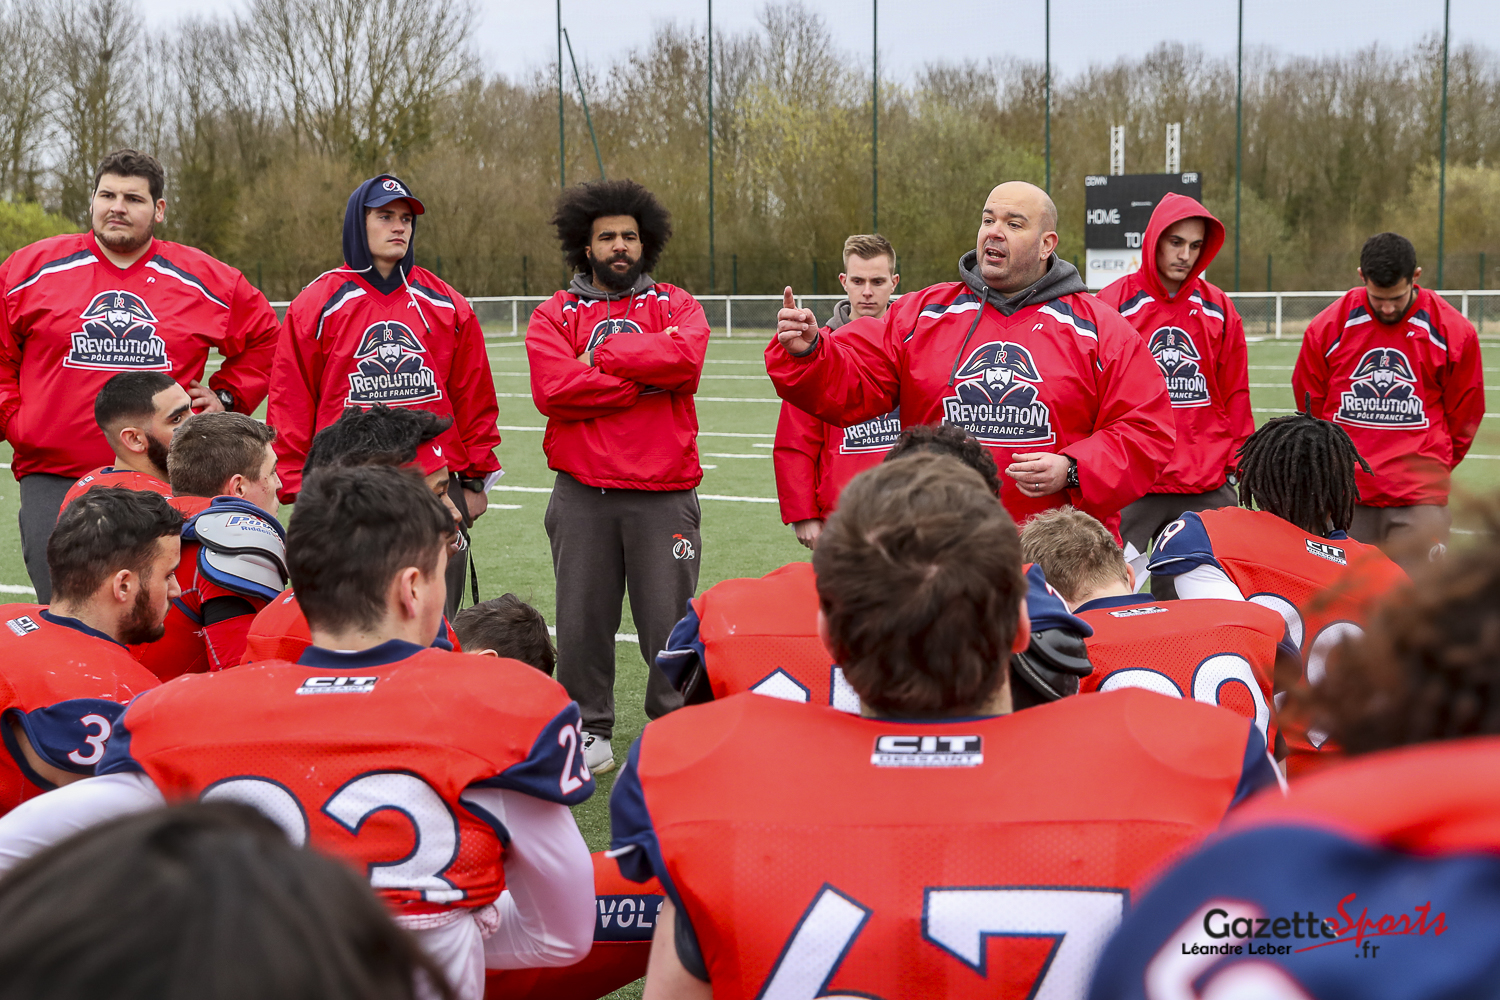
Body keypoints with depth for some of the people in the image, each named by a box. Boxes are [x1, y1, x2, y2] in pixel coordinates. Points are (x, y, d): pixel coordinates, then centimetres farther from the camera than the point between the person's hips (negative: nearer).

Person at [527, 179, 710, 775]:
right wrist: (643, 383, -10)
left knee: (670, 620, 1)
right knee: (582, 619, 5)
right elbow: (552, 389, -10)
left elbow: (685, 355, -14)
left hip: (664, 494, -1)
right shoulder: (553, 316, 9)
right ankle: (590, 732, 18)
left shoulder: (675, 306, 11)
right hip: (582, 495, 1)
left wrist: (602, 355, -9)